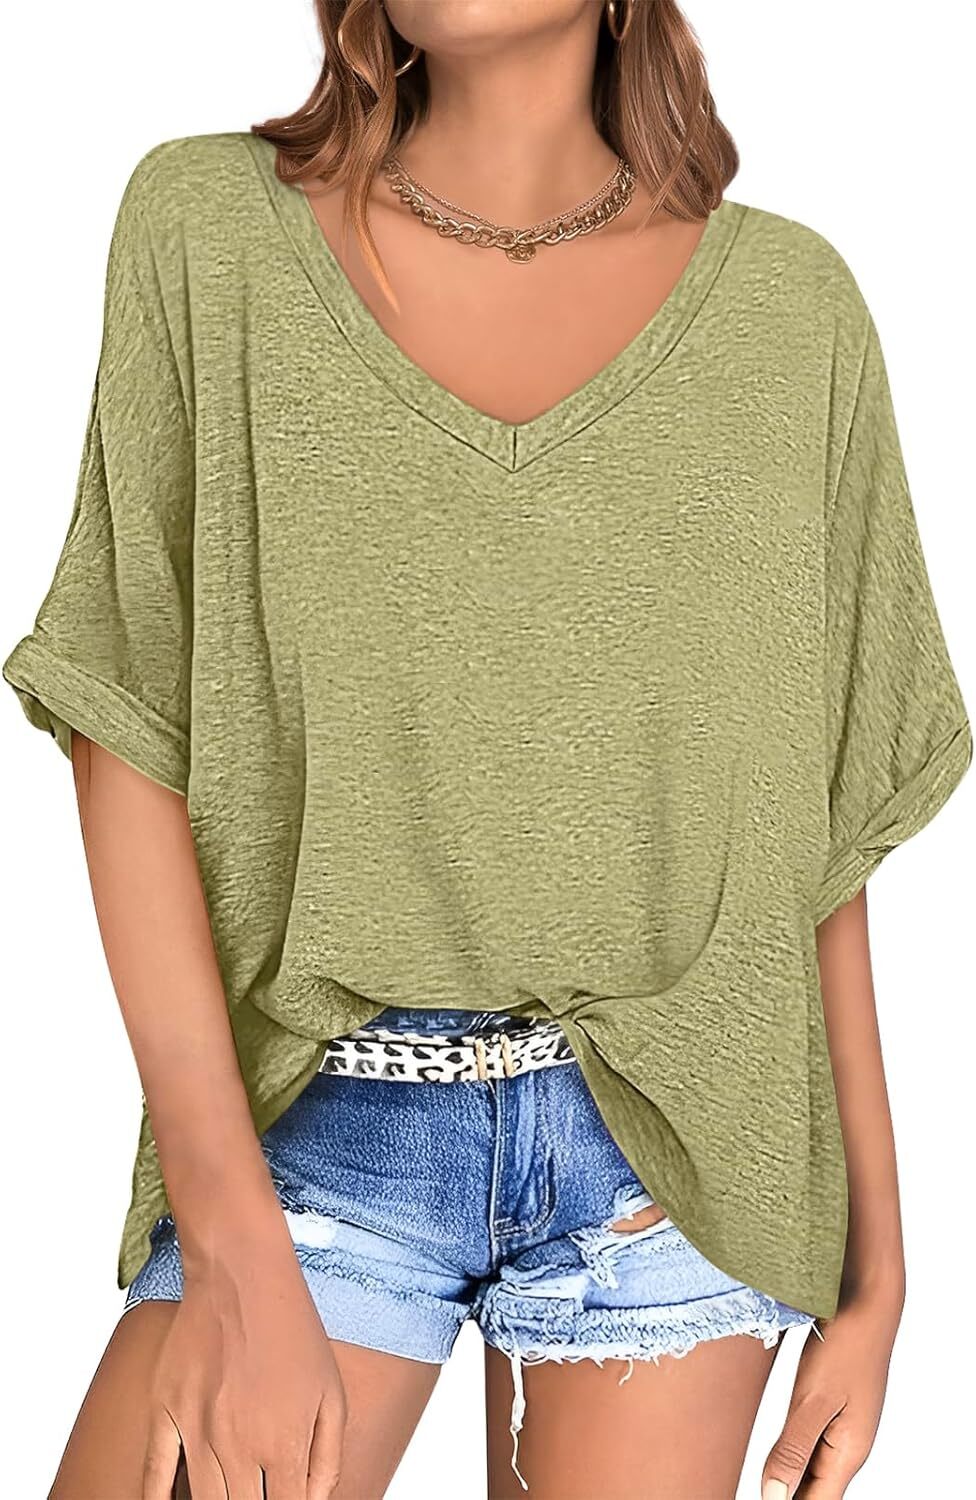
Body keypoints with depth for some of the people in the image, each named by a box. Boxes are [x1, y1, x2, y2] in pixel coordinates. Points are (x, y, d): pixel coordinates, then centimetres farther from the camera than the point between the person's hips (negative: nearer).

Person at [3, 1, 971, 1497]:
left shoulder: (788, 305, 0)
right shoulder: (210, 226, -2)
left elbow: (816, 818, 5)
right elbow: (128, 732, -5)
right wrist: (234, 1251, -12)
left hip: (675, 1136, 1)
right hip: (316, 1129, 0)